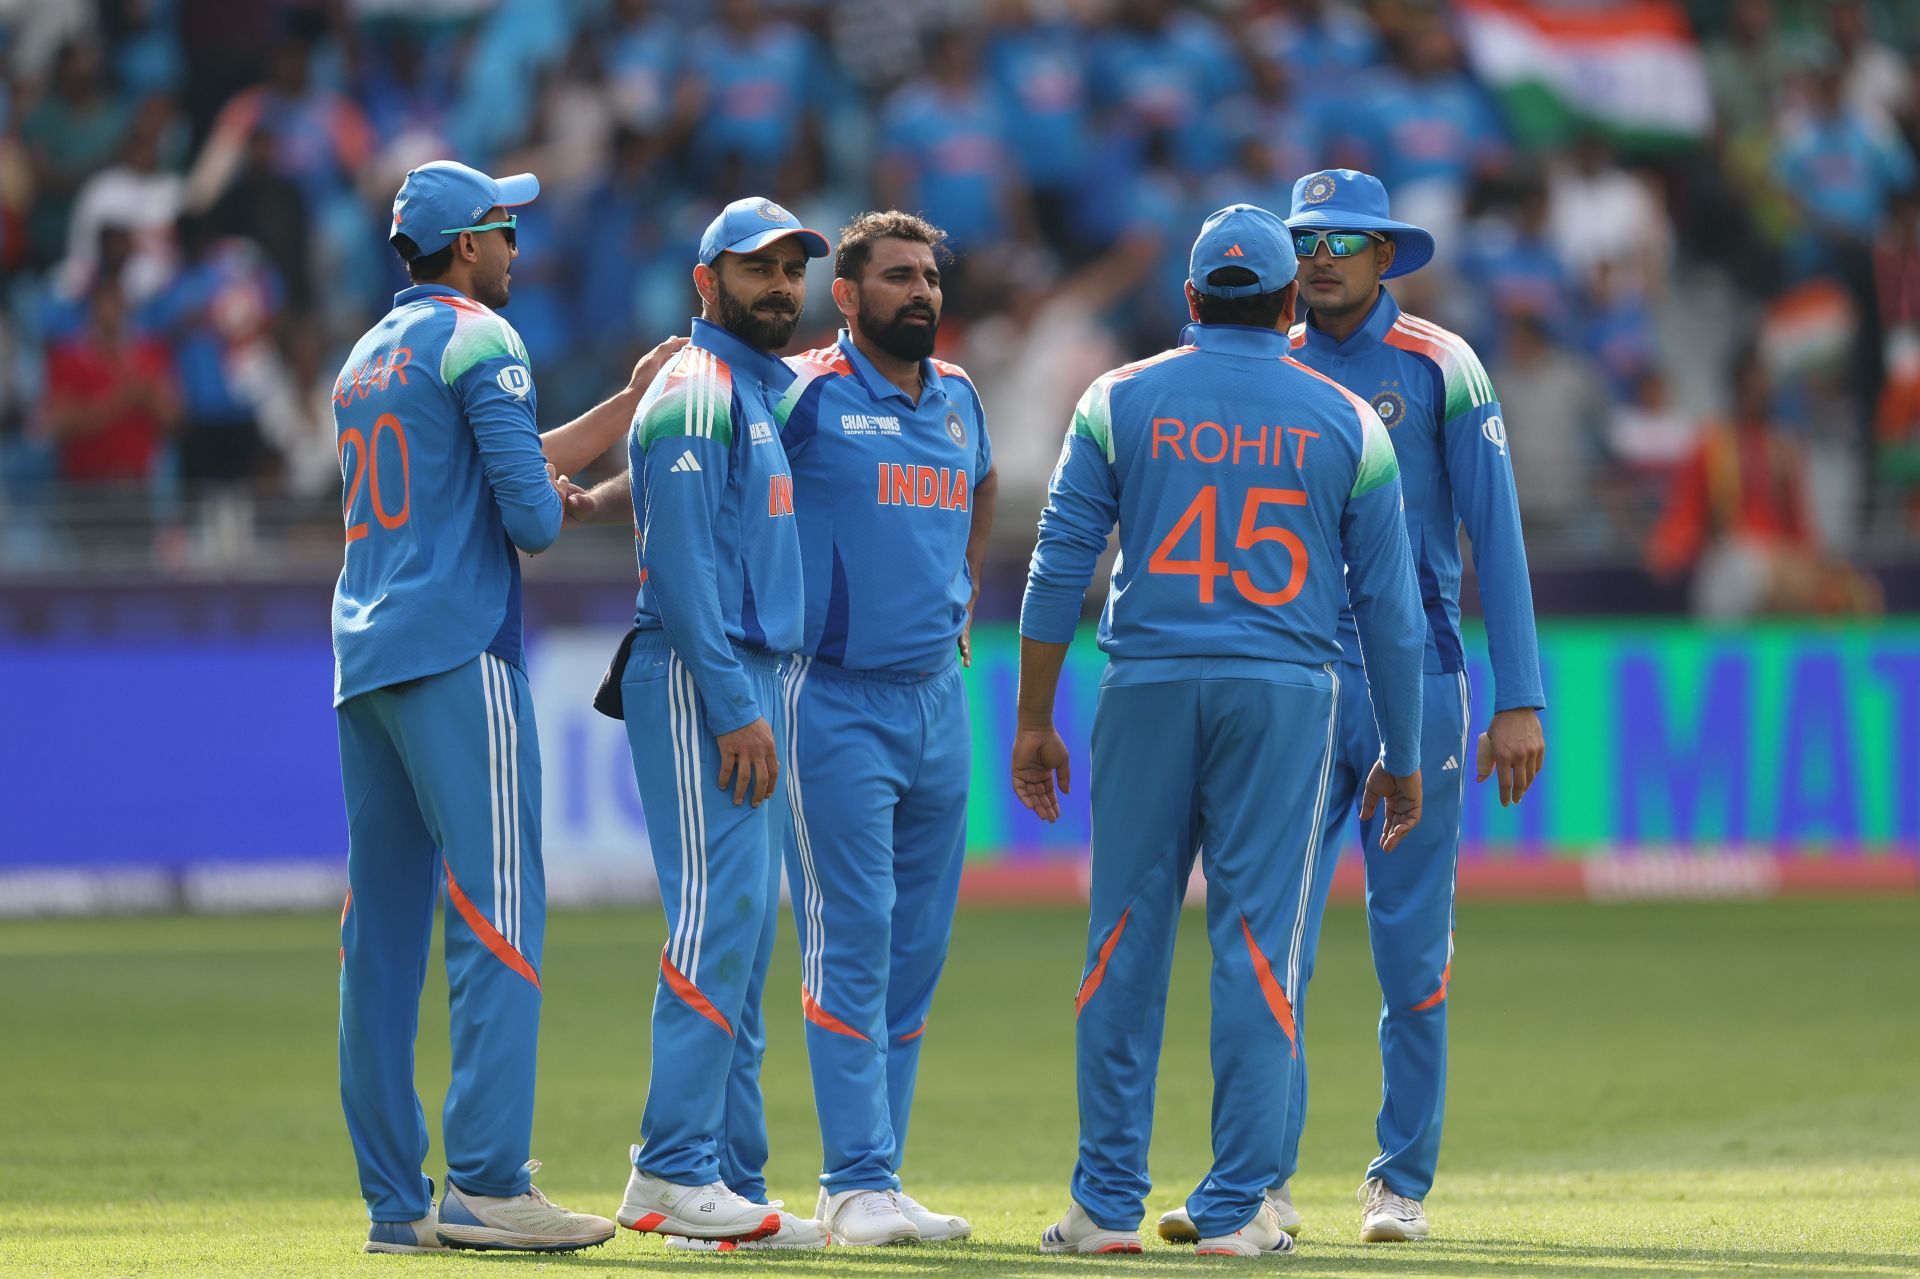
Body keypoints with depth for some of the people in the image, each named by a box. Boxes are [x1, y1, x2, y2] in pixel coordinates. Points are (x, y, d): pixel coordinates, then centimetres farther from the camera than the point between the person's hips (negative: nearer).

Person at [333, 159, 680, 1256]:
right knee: (498, 915, -11)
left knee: (383, 930, 7)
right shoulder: (478, 340, -4)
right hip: (458, 655, -9)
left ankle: (397, 1199, 7)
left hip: (364, 665, 9)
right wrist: (559, 503, 10)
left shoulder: (365, 359, 23)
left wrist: (634, 401, 30)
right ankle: (486, 1184, -19)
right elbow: (531, 509, -13)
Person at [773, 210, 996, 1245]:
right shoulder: (803, 394, -6)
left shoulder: (958, 399, 13)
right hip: (837, 700, -7)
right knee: (852, 938, -9)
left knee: (918, 947, 6)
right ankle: (860, 1184, -9)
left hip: (938, 694, 7)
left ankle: (867, 1181, 11)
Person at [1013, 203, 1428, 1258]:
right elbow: (1389, 601, 6)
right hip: (1286, 694, 0)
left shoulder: (1120, 402, 5)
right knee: (1258, 944, 0)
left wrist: (1034, 721, 5)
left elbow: (1059, 566, 1)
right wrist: (1401, 757, 12)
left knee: (1127, 942, 5)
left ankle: (1108, 1200, 5)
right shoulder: (1346, 422, 6)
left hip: (1149, 691, 0)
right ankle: (1238, 1208, -2)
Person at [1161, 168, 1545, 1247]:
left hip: (1416, 681, -3)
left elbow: (1497, 538, -2)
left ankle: (1403, 1186, 7)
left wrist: (1521, 703, -8)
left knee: (1413, 946, 0)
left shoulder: (1441, 370, 0)